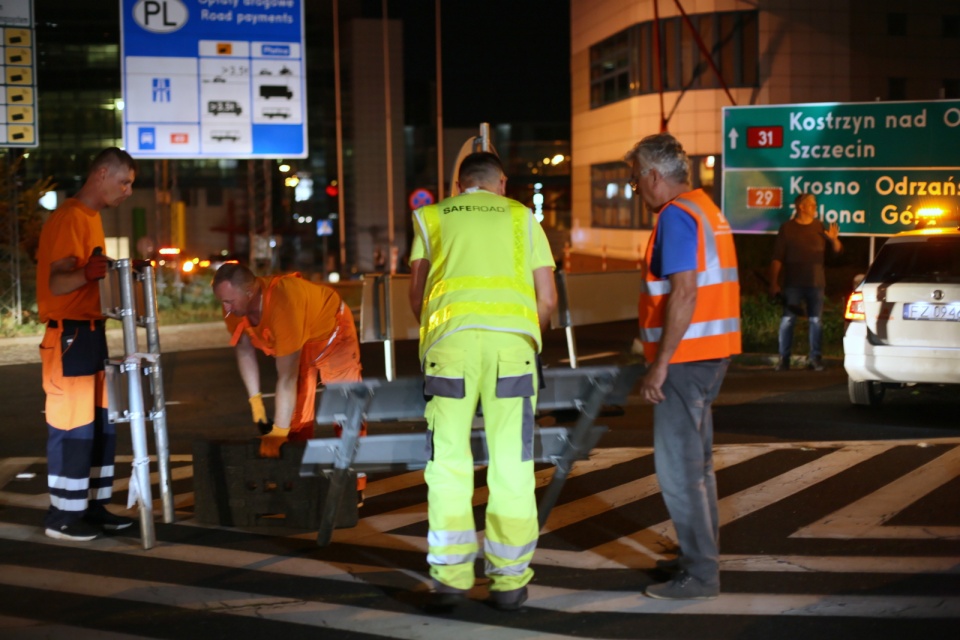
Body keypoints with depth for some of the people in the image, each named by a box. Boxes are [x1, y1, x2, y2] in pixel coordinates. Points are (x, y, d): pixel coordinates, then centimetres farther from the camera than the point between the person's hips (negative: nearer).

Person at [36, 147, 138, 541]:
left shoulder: (91, 216, 14)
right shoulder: (69, 218, -16)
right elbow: (56, 283, -24)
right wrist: (87, 275, -39)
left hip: (90, 332, 10)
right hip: (69, 336, -10)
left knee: (100, 425, 12)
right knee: (73, 429, -5)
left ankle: (93, 506, 20)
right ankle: (62, 516, 3)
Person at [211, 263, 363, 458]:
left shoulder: (282, 305, -45)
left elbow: (287, 377, -41)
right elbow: (244, 350, -7)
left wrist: (277, 434, -38)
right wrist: (256, 402, -12)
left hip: (331, 330, -6)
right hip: (297, 341, 6)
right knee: (296, 413, 4)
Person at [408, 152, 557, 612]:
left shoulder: (432, 218, 22)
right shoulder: (522, 218, 22)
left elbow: (416, 294, 18)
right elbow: (547, 298, 17)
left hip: (451, 338, 0)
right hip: (512, 338, 0)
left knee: (449, 462, 6)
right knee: (511, 464, 5)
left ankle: (451, 577, 3)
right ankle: (508, 580, 6)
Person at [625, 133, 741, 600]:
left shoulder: (676, 216, -14)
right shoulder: (707, 209, 16)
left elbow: (684, 294, -23)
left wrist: (660, 365, -21)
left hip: (686, 356, -10)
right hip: (711, 352, 10)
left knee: (677, 466, -5)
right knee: (696, 460, 19)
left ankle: (700, 575, -1)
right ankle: (700, 555, 29)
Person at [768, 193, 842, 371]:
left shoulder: (820, 227, 9)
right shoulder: (787, 228, 2)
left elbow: (837, 250, 10)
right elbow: (777, 258, -1)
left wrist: (834, 239, -12)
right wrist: (774, 283, -6)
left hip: (816, 283, 2)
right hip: (793, 283, -2)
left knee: (815, 320, 4)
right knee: (787, 320, -5)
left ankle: (815, 358, 10)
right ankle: (784, 358, 0)